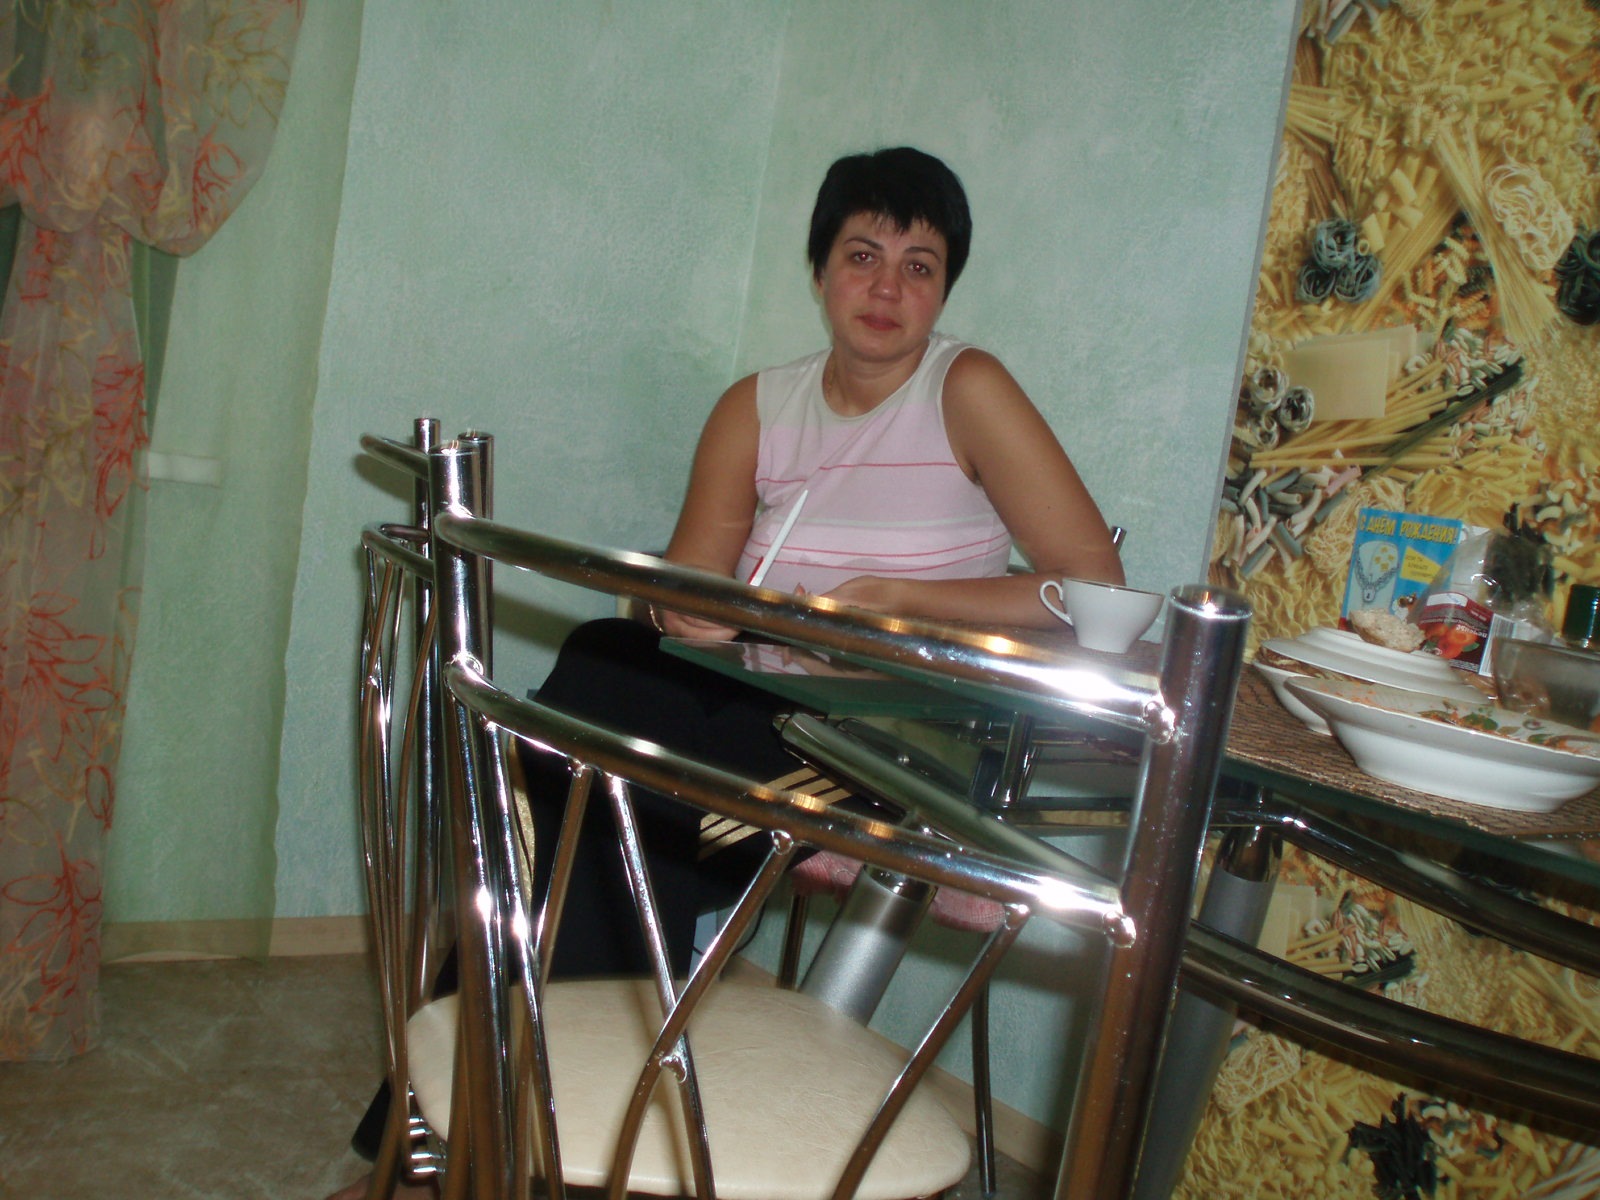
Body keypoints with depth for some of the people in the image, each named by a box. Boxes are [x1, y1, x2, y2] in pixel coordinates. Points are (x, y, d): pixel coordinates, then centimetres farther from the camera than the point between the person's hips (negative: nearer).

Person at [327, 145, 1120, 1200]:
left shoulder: (967, 390, -2)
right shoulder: (757, 408, 11)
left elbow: (1095, 588, -10)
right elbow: (688, 594, 4)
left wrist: (893, 598, -15)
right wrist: (685, 613, -20)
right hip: (764, 726, 4)